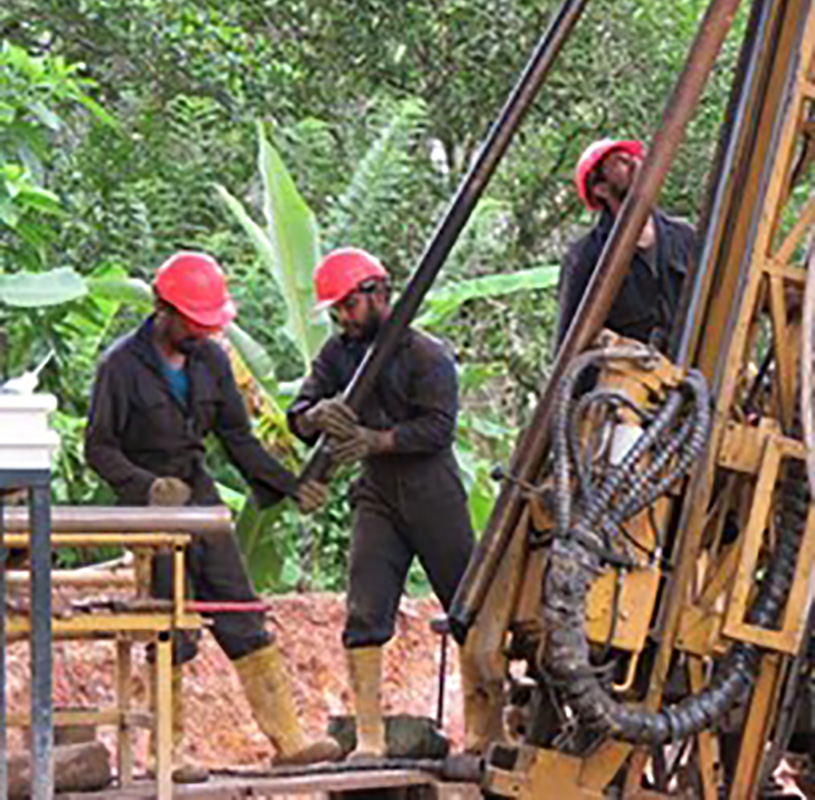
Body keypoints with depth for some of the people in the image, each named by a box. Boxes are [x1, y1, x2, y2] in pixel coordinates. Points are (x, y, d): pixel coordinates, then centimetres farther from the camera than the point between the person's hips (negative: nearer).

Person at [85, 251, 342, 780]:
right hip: (152, 509, -5)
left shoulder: (211, 360, 6)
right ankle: (167, 751, 5)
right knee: (173, 635, -5)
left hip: (201, 497, 6)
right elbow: (99, 448, -8)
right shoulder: (122, 366, -10)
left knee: (244, 623, 2)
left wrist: (290, 485, 1)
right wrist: (148, 485, -23)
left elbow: (238, 437, 12)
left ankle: (288, 739, 2)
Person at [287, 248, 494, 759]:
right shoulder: (339, 353, 9)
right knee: (364, 616, -6)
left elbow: (439, 427, -16)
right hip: (378, 498, 4)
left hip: (434, 496, -4)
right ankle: (369, 739, -6)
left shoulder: (428, 355, -6)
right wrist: (319, 416, -23)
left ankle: (480, 730, 11)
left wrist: (375, 440, -25)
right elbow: (299, 415, 2)